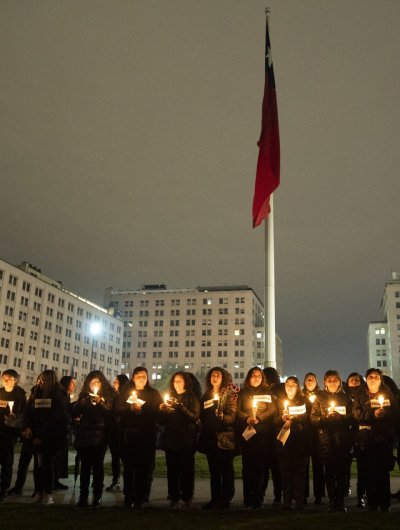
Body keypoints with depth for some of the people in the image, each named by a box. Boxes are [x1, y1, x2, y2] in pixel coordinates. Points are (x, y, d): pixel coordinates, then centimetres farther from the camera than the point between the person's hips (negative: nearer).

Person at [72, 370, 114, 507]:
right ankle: (83, 496, 4)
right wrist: (82, 403, -9)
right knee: (85, 466, 0)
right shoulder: (84, 396, 13)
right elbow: (74, 414, 6)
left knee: (97, 465, -4)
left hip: (100, 436, -2)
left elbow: (111, 414, -5)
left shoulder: (107, 396, 7)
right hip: (84, 436, 2)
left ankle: (97, 496, 0)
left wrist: (100, 402, -16)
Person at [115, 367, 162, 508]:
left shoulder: (154, 394, 9)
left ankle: (139, 499, 6)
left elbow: (157, 412, -6)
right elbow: (117, 410, 0)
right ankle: (128, 496, 18)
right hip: (128, 434, 1)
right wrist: (130, 408, -17)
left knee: (143, 467, -3)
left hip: (146, 436, -1)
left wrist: (141, 410, -18)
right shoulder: (125, 392, 12)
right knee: (128, 466, 7)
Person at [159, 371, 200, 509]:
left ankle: (187, 498, 6)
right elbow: (162, 421, 13)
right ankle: (174, 498, 7)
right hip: (171, 439, 3)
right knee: (172, 469, 0)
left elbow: (194, 417, -12)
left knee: (186, 469, -3)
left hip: (187, 440, -3)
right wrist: (162, 410, -7)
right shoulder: (169, 397, 15)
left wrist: (179, 406, -20)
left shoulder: (192, 398, 4)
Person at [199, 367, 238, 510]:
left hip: (224, 436, -5)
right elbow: (202, 414, 20)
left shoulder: (230, 394, -1)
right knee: (213, 469, 9)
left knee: (226, 469, -2)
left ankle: (226, 499, 5)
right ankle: (215, 498, 16)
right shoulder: (206, 395, 15)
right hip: (210, 436, 5)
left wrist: (222, 417, -27)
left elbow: (232, 415, -10)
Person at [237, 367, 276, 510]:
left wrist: (259, 418, -14)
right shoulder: (243, 393, 13)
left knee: (260, 465, -4)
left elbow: (272, 410, 1)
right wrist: (247, 418, -15)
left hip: (263, 433, 0)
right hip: (246, 432, 0)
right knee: (247, 465, -1)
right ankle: (248, 498, 6)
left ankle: (258, 499, 1)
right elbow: (238, 410, 3)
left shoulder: (267, 393, 13)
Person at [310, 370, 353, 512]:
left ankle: (340, 501, 4)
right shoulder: (320, 398, 11)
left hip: (342, 438, 0)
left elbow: (352, 417, 5)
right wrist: (326, 416, -12)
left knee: (341, 470, -4)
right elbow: (313, 418, 3)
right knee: (329, 470, -3)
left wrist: (339, 416, -11)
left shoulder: (346, 397, 13)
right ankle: (332, 501, 4)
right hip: (325, 438, 0)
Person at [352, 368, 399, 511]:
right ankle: (372, 505, 5)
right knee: (370, 472, -3)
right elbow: (357, 414, -2)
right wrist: (373, 414, -16)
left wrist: (385, 413, -14)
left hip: (384, 437, 1)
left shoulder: (388, 395, 15)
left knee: (384, 471, -1)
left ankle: (385, 505, 7)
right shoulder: (360, 396, 10)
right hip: (367, 439, -1)